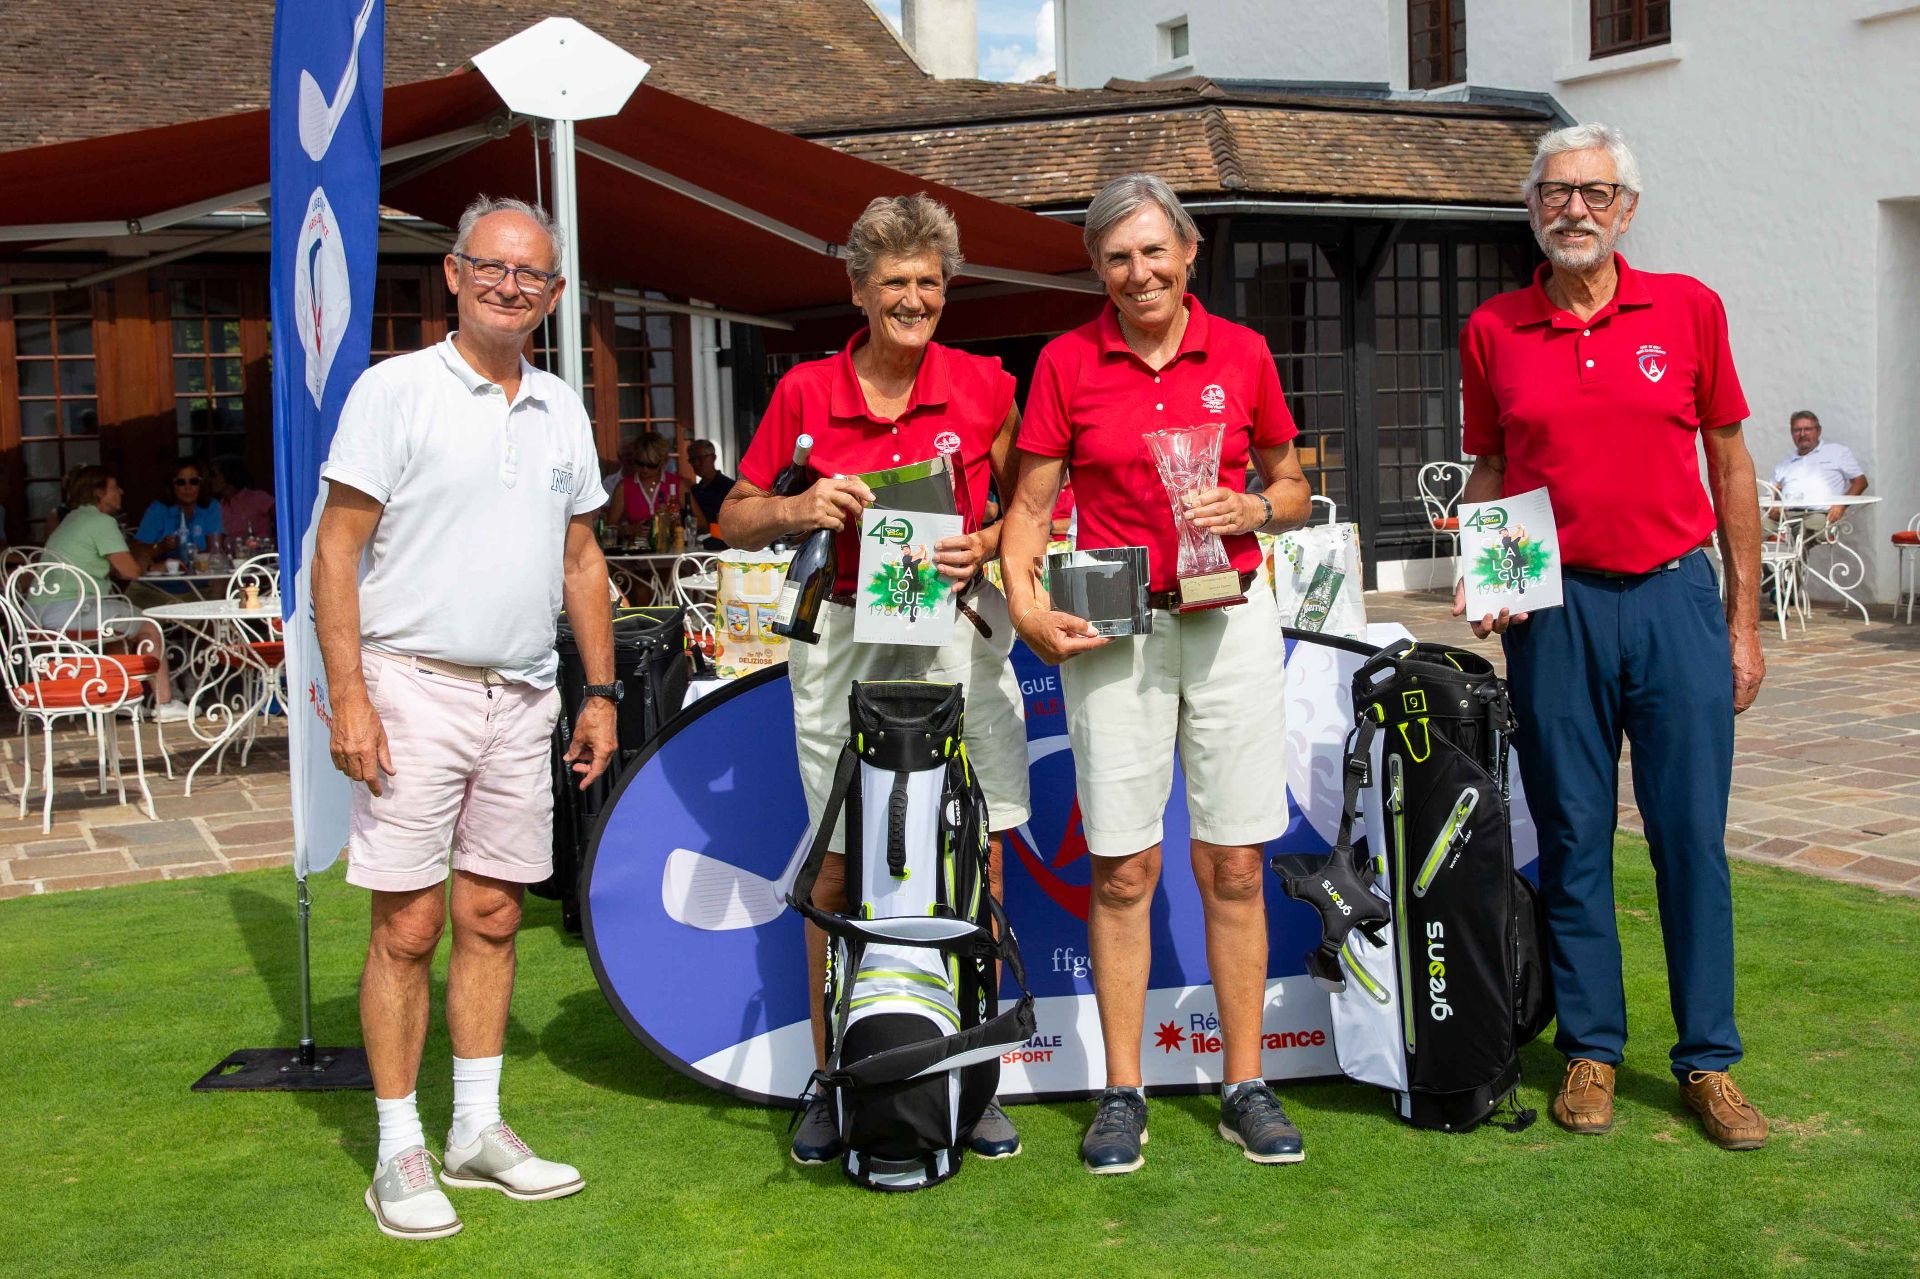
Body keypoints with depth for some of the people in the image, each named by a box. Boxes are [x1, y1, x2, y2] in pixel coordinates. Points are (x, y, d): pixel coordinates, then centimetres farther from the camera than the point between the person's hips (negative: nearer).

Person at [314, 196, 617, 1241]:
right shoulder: (395, 390, -5)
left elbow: (580, 557, 19)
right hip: (415, 687, -5)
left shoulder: (561, 410, 12)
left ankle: (478, 1132, 22)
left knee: (492, 918, 10)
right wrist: (349, 698, -15)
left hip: (524, 701, 5)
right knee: (408, 928, -2)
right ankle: (398, 1150, 10)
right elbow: (337, 548, -8)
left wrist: (600, 692, 14)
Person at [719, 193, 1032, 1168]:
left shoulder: (982, 385, 2)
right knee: (839, 867, 3)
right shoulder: (806, 392, 2)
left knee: (979, 860, 2)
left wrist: (986, 547, -10)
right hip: (845, 637, 0)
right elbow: (736, 519, 9)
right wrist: (800, 509, -11)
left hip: (958, 631, 1)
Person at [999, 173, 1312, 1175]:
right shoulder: (1067, 362, 4)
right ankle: (1122, 1094, 12)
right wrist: (1023, 598, -11)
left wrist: (1247, 510, -7)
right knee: (1121, 869, 1)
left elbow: (1292, 489, 14)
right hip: (1114, 629, -1)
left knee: (1234, 866, 4)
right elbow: (1030, 503, 5)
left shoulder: (1241, 353, 6)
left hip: (1230, 619, 1)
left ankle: (1245, 1086, 14)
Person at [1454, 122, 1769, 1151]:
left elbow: (1729, 463, 7)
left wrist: (1743, 622, 5)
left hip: (1674, 600, 0)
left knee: (1693, 833, 2)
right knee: (1572, 836, 6)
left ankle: (1709, 1060, 14)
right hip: (1553, 607, 1)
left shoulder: (1687, 309, 4)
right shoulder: (1493, 332, 5)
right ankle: (1590, 1049, 19)